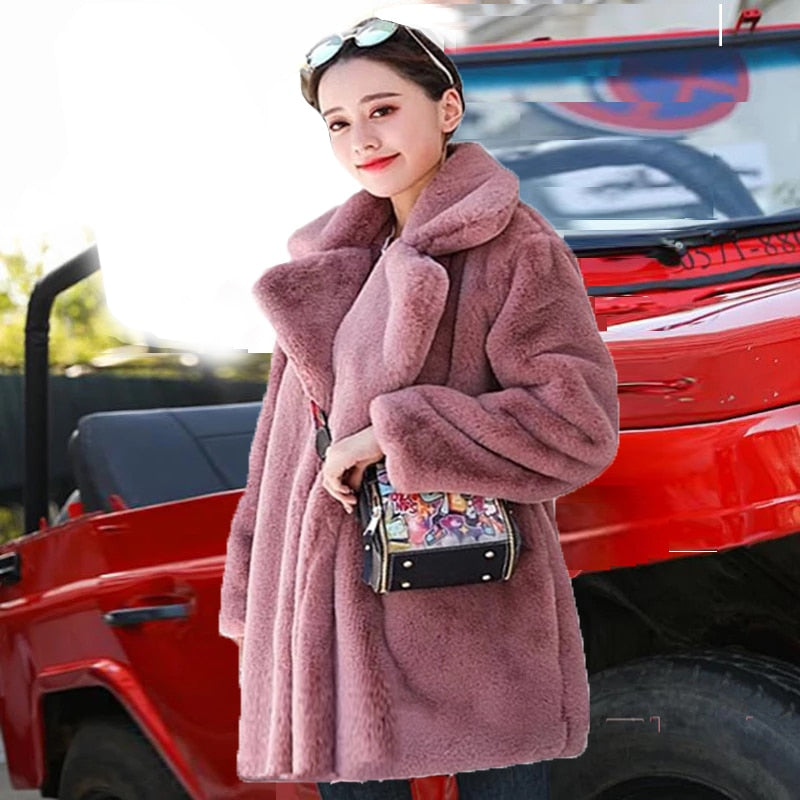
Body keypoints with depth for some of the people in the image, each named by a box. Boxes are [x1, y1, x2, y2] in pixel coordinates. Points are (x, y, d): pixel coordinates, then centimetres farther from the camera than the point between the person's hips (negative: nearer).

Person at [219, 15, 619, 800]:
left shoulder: (515, 248, -6)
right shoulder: (331, 262, 13)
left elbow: (581, 425, -14)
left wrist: (393, 434, -17)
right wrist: (253, 589, 13)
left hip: (474, 638, -5)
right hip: (337, 620, 6)